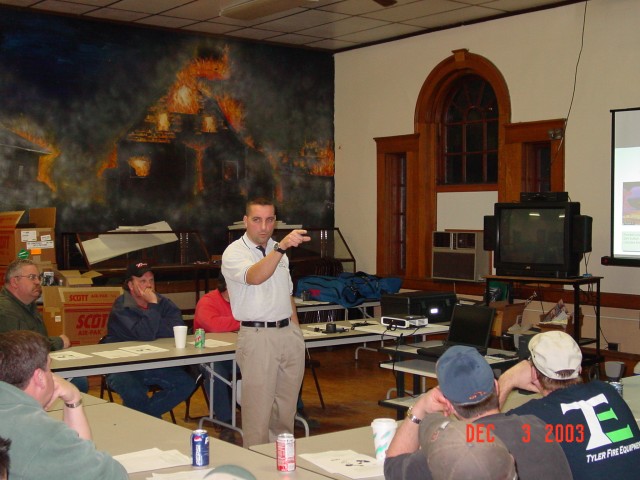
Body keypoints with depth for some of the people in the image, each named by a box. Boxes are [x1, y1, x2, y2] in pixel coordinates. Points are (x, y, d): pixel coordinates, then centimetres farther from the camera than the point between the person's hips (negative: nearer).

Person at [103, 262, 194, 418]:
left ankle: (143, 415, -2)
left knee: (187, 383, -14)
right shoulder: (121, 307, -12)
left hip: (155, 365, 5)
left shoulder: (163, 303, 5)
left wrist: (152, 328, -16)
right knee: (133, 392, -34)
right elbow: (145, 335, -26)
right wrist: (152, 305, -22)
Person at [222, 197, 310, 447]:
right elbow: (255, 277, -30)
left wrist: (296, 330, 17)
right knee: (258, 407, -4)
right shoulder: (234, 253, -8)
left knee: (286, 405, 13)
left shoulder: (278, 251, 14)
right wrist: (282, 247, -44)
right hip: (257, 337, -6)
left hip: (289, 333, 7)